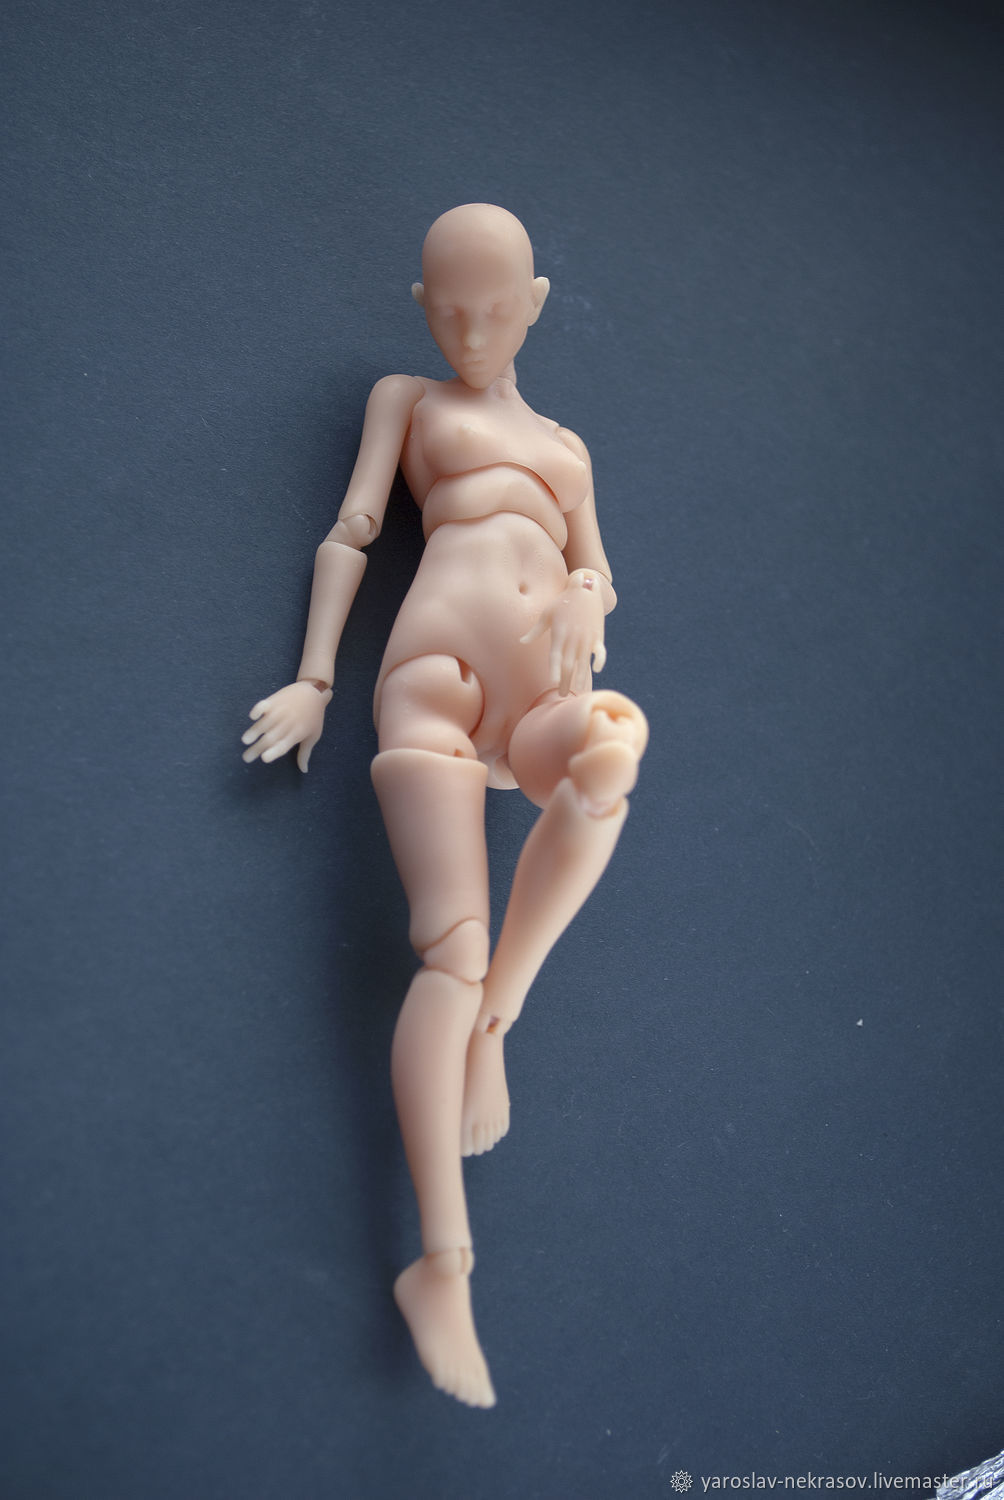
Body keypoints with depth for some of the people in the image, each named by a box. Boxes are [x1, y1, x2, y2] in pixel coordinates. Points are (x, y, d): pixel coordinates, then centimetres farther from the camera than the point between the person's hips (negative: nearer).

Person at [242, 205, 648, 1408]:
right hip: (435, 676, -3)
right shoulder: (405, 399, 23)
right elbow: (350, 532, 12)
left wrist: (586, 605, -3)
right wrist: (312, 679, 0)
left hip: (537, 697, 3)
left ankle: (495, 1018, -21)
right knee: (453, 951, -19)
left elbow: (597, 570, 22)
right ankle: (442, 1265, -18)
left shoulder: (564, 446, 32)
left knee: (609, 754, -36)